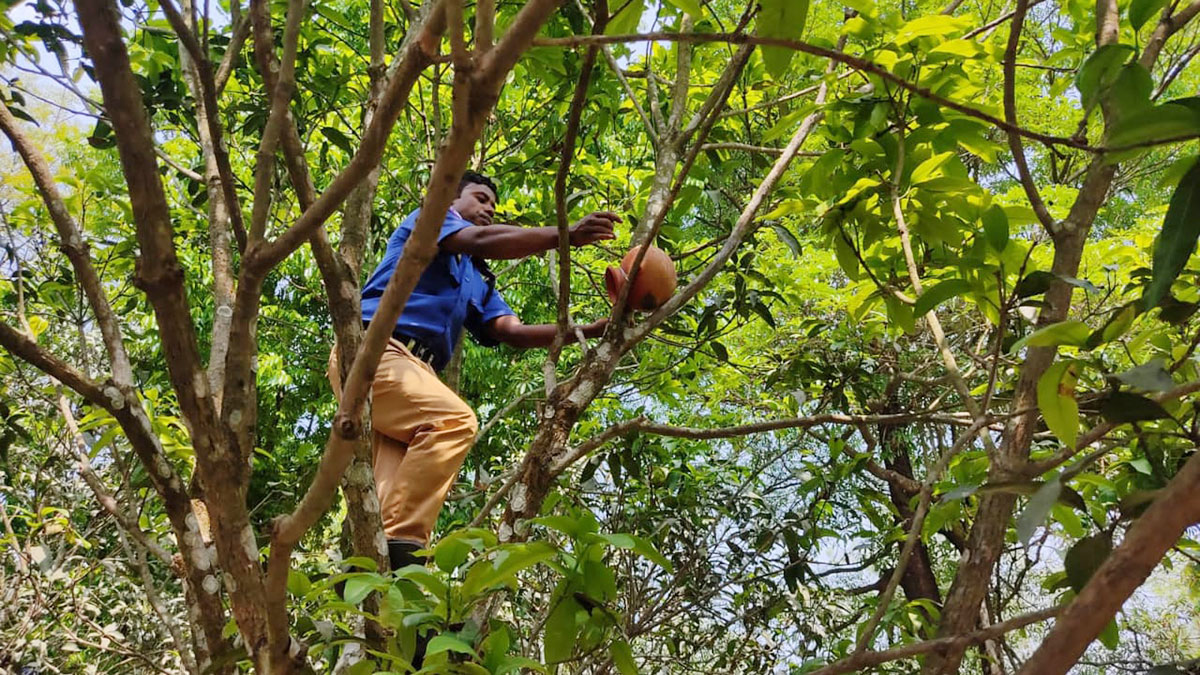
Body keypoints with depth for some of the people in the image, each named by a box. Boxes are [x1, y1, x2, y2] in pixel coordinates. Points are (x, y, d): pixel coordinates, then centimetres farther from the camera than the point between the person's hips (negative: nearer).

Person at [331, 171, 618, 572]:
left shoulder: (478, 280, 31)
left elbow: (513, 332, 15)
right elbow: (481, 241, -10)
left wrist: (589, 331, 2)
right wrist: (566, 235, -19)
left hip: (415, 371, 8)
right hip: (374, 350, -8)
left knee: (397, 485, -11)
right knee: (454, 421, -29)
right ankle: (400, 544, -32)